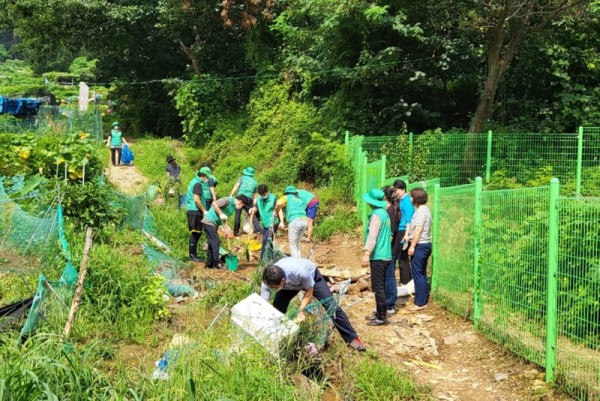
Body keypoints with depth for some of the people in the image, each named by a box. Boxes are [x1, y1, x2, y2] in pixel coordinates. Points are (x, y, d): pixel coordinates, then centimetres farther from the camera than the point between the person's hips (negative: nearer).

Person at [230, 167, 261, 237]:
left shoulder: (242, 178, 12)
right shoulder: (255, 182, 21)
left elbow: (236, 187, 0)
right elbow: (254, 195, 21)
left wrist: (231, 196, -2)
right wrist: (253, 204, 24)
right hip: (249, 198, 2)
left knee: (237, 215, 4)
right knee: (252, 215, 8)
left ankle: (236, 231, 6)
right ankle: (258, 230, -3)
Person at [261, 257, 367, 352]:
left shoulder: (300, 272, -47)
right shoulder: (268, 281, -36)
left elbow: (309, 291, -25)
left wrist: (301, 311, -32)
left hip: (312, 277, -3)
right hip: (290, 285, 3)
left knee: (332, 307, -11)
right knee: (277, 309, -13)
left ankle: (352, 339, 1)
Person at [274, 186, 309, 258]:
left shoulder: (286, 197, 16)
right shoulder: (300, 200, 33)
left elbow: (279, 203, -6)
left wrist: (275, 211, 12)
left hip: (295, 221, -6)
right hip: (304, 220, 6)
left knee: (293, 245, 2)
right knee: (297, 243, 21)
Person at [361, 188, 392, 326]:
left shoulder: (377, 215, -15)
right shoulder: (384, 213, 13)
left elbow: (372, 236, -25)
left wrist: (366, 254, -31)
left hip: (378, 257, -10)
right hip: (385, 255, 10)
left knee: (378, 288, -5)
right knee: (381, 287, 16)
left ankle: (382, 317, -1)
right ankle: (380, 313, 25)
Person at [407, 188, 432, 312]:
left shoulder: (420, 210, -15)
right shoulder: (425, 209, 15)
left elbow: (418, 230, -21)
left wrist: (412, 246, -21)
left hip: (419, 245, -10)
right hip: (425, 244, 10)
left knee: (418, 274, -6)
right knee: (422, 274, 14)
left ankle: (420, 303, -3)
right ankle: (424, 300, 20)